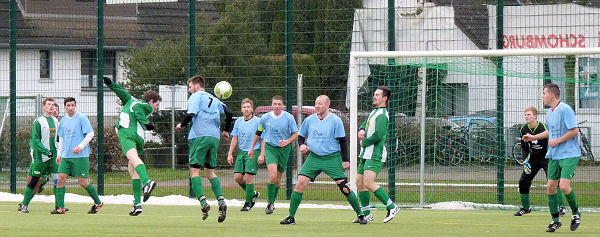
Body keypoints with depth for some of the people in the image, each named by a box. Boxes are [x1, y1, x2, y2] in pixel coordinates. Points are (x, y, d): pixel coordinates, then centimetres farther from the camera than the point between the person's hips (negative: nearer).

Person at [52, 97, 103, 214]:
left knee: (83, 182, -4)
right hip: (66, 156, 6)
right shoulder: (63, 120, 14)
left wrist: (80, 146, -18)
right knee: (61, 178, -5)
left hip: (80, 156, -6)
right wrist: (59, 154, 16)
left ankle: (98, 203, 15)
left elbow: (90, 134, -8)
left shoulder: (82, 118, -5)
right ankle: (60, 208, -3)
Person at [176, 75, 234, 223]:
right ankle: (221, 201, -8)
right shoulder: (214, 99, 21)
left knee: (194, 171, -5)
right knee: (210, 172, 12)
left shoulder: (196, 96, 2)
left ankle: (203, 203, -21)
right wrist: (226, 131, 26)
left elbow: (191, 114, -12)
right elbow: (229, 113, 14)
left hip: (200, 137, -6)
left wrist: (181, 125, 6)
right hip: (214, 138, 6)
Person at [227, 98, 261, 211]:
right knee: (237, 177, -3)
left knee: (248, 177, -12)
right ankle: (253, 194, 19)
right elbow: (234, 139, 15)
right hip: (241, 151, 5)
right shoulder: (238, 122, 10)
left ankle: (248, 203, -1)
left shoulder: (257, 121, -5)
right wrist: (230, 154, 10)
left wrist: (262, 155, -11)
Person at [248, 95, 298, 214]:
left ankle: (272, 202, 26)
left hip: (284, 149, 1)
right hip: (270, 148, -1)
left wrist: (287, 141, -18)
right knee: (272, 175, -20)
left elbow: (295, 134, 2)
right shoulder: (265, 117, -2)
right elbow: (258, 133, 14)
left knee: (278, 179, 5)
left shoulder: (289, 118, -6)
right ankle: (270, 203, -9)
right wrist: (252, 148, 20)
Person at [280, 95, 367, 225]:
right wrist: (302, 145, -4)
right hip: (314, 157, 3)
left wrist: (345, 160, -5)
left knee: (344, 187, -8)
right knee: (300, 183, -11)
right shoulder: (309, 120, 5)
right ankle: (291, 217, -4)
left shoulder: (335, 121, -6)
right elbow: (301, 135, 18)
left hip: (332, 158, -3)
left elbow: (342, 141, -3)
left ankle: (360, 215, 6)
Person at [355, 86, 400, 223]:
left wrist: (364, 142, -9)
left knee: (368, 182, -21)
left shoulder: (382, 114, -14)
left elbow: (378, 135, -23)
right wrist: (362, 130, 6)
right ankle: (367, 214, 17)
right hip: (366, 154, 10)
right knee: (359, 182, 9)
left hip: (375, 155, -10)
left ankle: (392, 207, -13)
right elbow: (366, 123, 30)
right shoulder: (374, 111, 17)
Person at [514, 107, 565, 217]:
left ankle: (561, 207, -12)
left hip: (546, 158, -6)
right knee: (523, 182, 1)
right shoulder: (523, 129, -3)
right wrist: (525, 160, -4)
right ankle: (525, 208, 19)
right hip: (533, 158, 6)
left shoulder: (543, 128, -22)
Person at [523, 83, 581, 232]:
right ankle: (555, 220, 13)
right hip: (554, 156, 8)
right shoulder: (549, 112, 13)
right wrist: (534, 137, 25)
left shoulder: (565, 110, -15)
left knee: (564, 186, -18)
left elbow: (574, 130, -19)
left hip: (569, 155, -8)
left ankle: (575, 213, 6)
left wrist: (557, 141, -15)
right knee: (551, 186, 3)